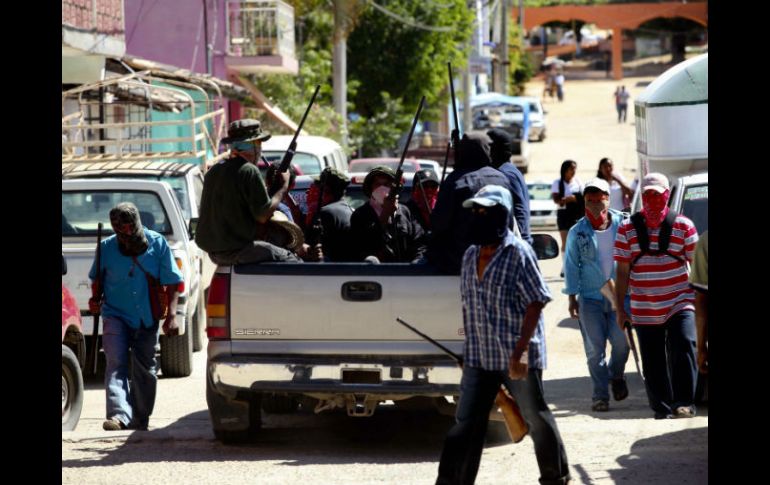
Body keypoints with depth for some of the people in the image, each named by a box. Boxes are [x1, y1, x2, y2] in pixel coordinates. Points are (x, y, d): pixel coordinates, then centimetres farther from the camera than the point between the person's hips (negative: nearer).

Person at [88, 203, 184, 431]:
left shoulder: (157, 244, -5)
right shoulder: (107, 247, -4)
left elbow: (172, 283, -3)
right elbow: (97, 279, 12)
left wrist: (171, 315, -12)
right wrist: (95, 299, -8)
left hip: (147, 319, 1)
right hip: (116, 315, -1)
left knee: (145, 369, 10)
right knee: (116, 364, -17)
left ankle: (140, 419, 24)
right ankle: (119, 415, -30)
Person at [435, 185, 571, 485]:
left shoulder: (519, 253, -12)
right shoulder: (471, 255, 9)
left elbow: (536, 303, -14)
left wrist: (521, 350, -20)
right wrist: (468, 351, 16)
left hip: (517, 358, -6)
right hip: (479, 358, 6)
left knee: (536, 418, 8)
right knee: (465, 424, 2)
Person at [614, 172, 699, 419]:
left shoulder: (683, 226, 2)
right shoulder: (627, 229, 4)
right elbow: (622, 271, 6)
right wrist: (620, 308, 3)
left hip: (679, 303, -2)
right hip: (644, 310, 2)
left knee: (683, 348, -21)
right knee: (653, 364, 5)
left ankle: (684, 403, -17)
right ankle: (662, 410, 15)